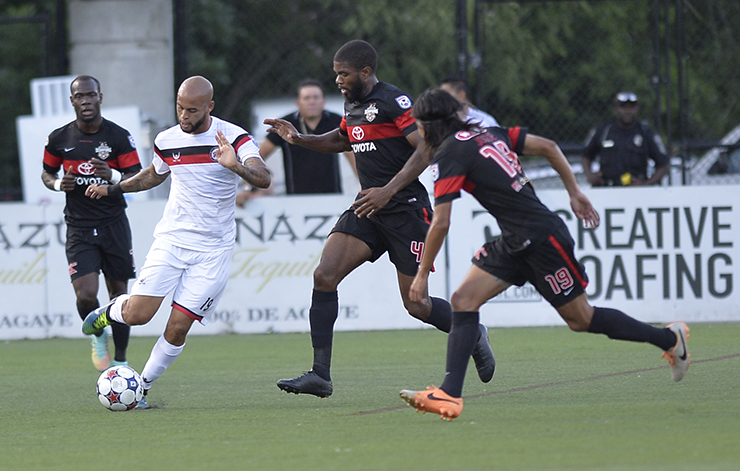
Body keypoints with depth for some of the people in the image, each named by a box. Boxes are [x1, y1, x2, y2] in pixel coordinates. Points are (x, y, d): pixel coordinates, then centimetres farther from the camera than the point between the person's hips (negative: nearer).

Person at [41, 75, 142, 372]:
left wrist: (112, 176, -25)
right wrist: (58, 184, -7)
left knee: (119, 294, 4)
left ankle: (120, 360, 18)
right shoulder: (59, 139, 1)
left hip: (114, 224, 0)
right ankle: (98, 336, 18)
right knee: (86, 296, -14)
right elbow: (47, 173, 16)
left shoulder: (119, 136, -4)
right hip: (79, 230, 0)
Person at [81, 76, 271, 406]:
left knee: (178, 327, -9)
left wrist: (236, 166, -42)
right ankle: (109, 312, 23)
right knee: (138, 314, -12)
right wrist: (112, 189, 22)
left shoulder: (233, 138, -10)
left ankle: (141, 388, 9)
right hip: (171, 239, 2)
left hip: (213, 249, -2)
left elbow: (263, 179, -24)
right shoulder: (167, 140, 3)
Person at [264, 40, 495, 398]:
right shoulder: (352, 104, 12)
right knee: (324, 275, -12)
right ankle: (320, 375, -13)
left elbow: (427, 148, -20)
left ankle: (473, 335, 29)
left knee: (416, 305, -2)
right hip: (368, 209, 8)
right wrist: (300, 139, 17)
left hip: (406, 209, -8)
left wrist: (388, 190, -27)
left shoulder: (394, 101, -14)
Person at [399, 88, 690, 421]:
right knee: (463, 301, -1)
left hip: (541, 239, -10)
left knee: (581, 320, 4)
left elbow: (440, 223, -18)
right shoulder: (489, 134, 11)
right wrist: (575, 193, 17)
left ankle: (669, 338, 20)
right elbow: (548, 147, 11)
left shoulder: (448, 156, -14)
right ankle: (449, 395, -9)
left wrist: (423, 273, -9)